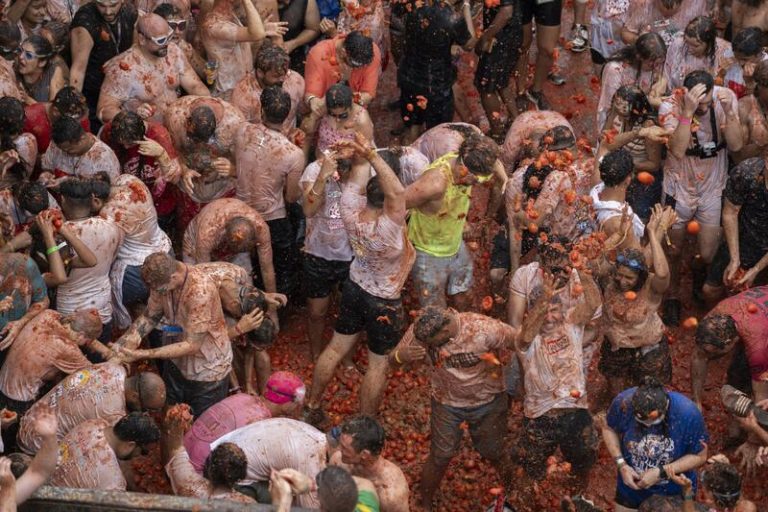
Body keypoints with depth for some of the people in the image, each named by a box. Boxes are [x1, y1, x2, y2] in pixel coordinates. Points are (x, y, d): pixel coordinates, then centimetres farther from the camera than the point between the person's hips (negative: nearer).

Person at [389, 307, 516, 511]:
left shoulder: (485, 330, -34)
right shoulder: (420, 330, -24)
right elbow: (393, 360, -15)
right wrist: (401, 356, -38)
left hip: (488, 402, -1)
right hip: (446, 403, 1)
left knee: (493, 452, 16)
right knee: (440, 457, 6)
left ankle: (511, 492, 47)